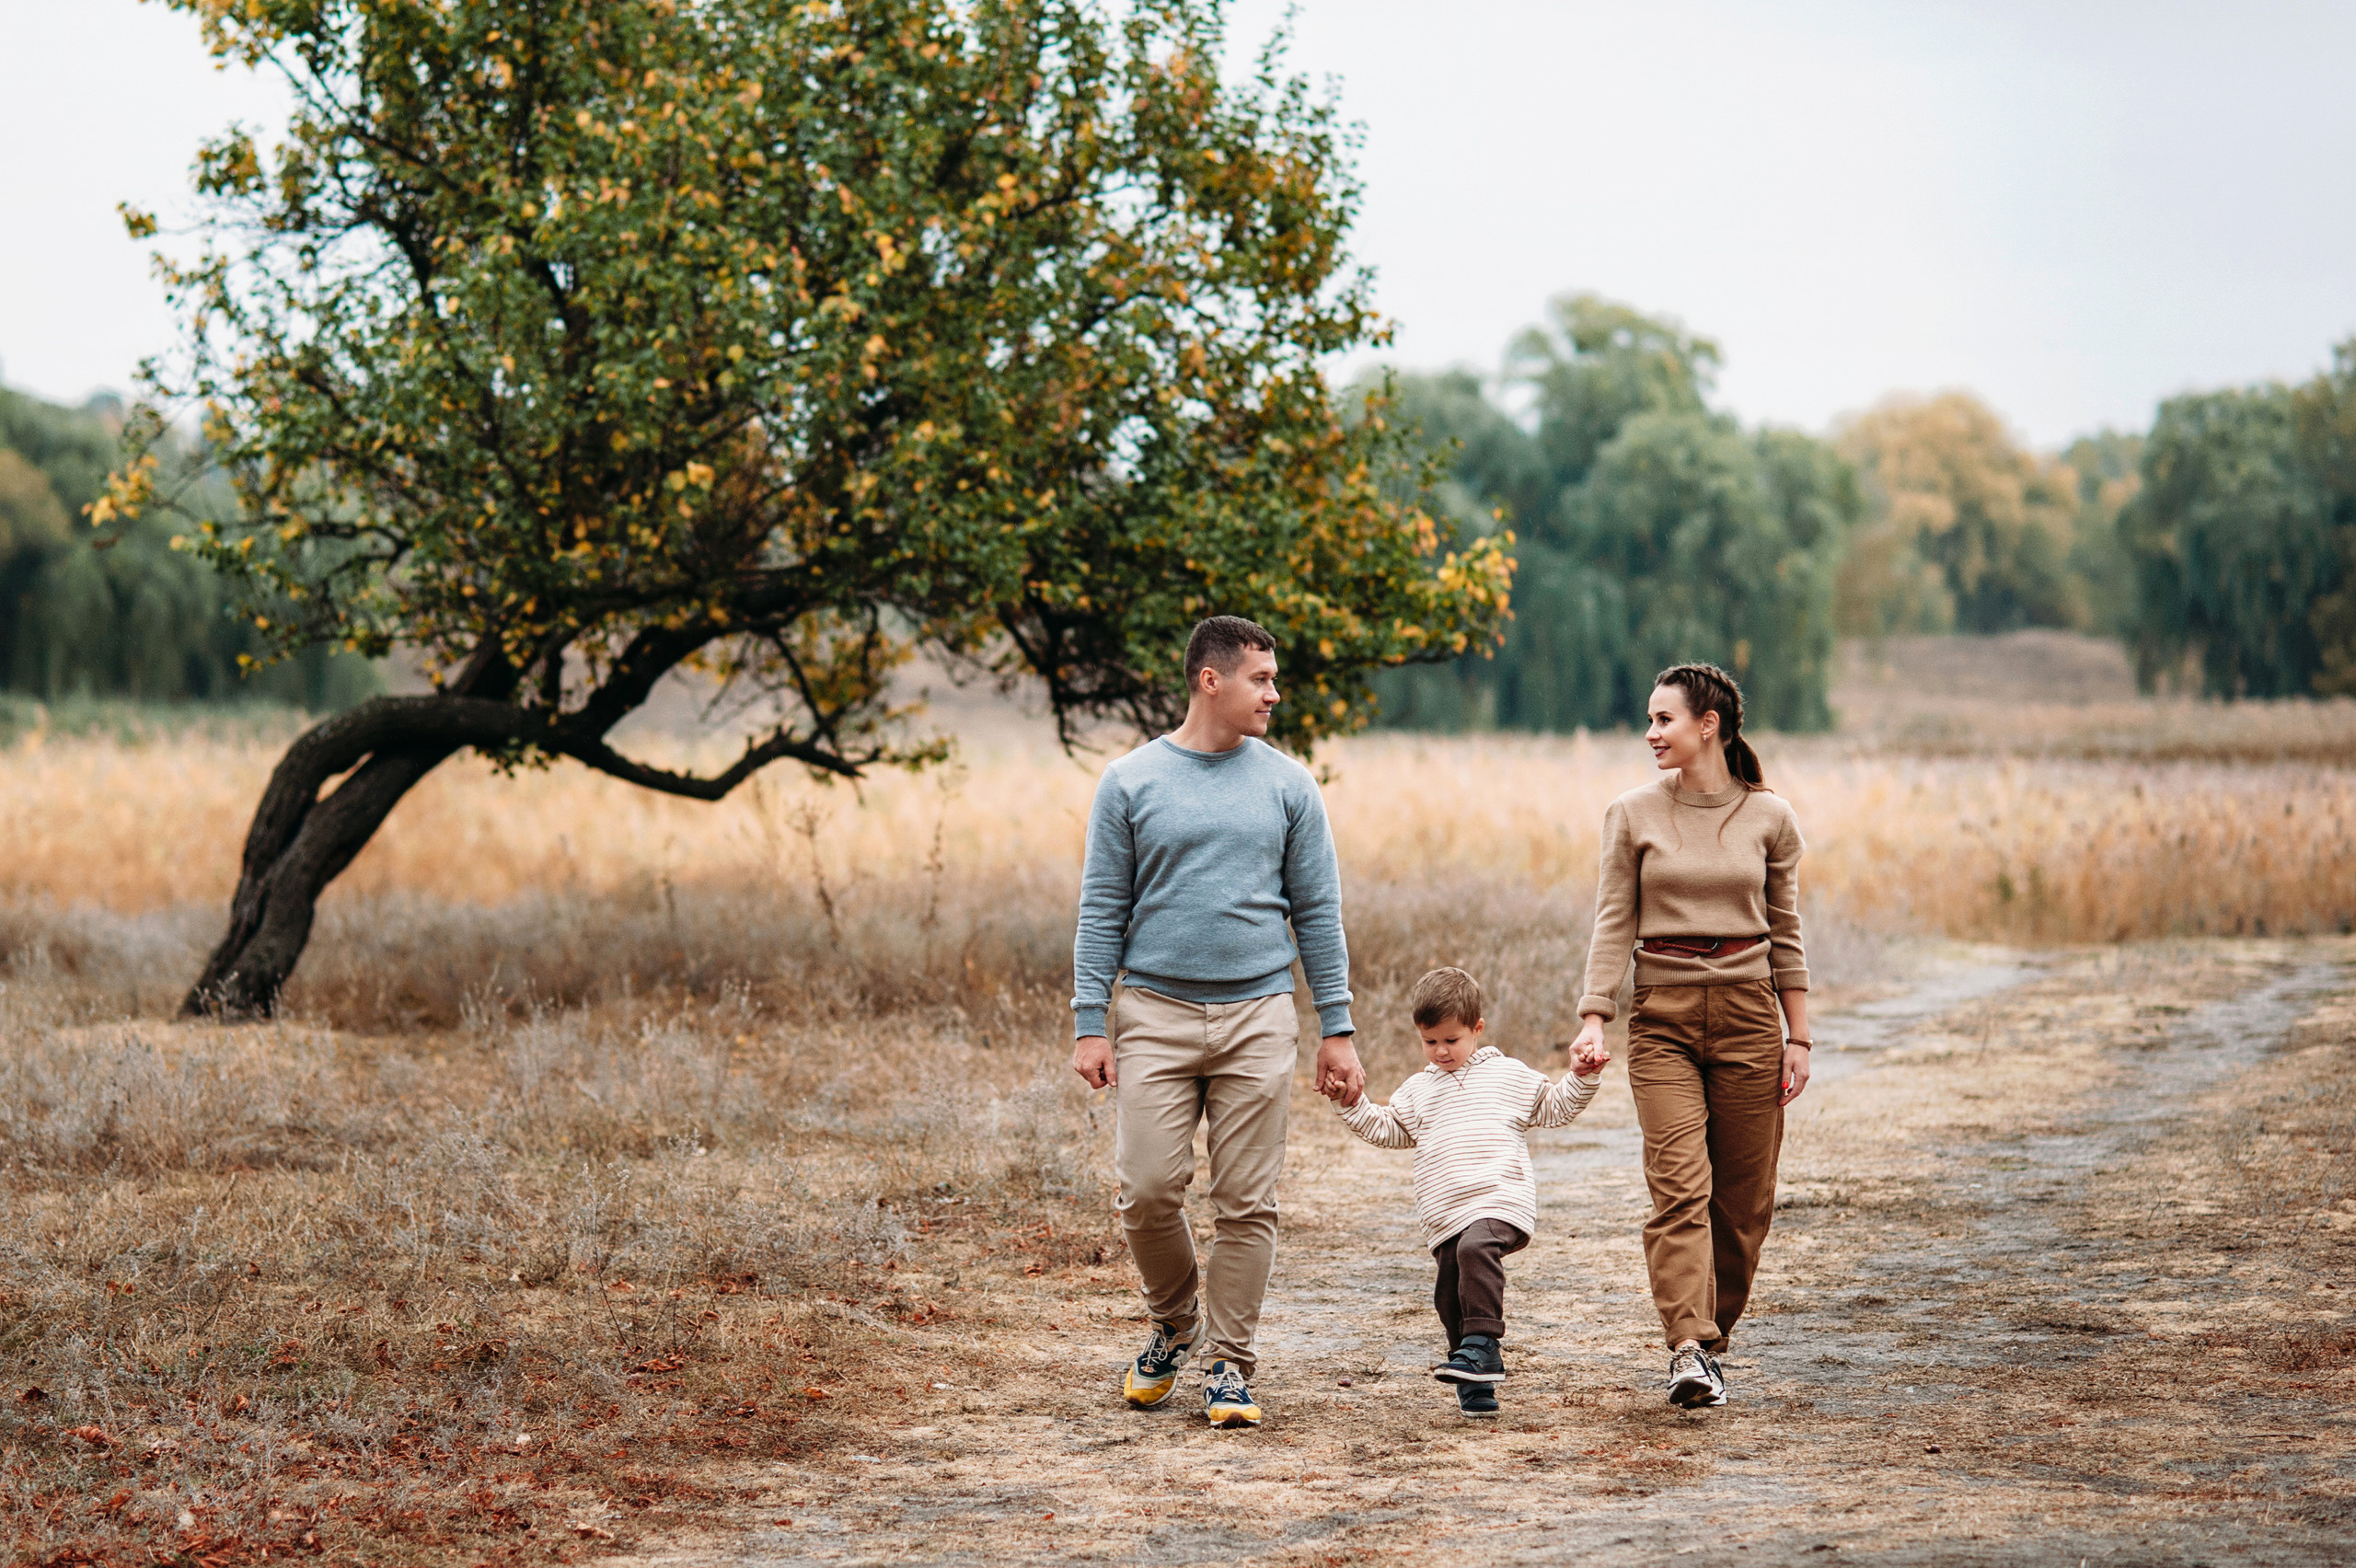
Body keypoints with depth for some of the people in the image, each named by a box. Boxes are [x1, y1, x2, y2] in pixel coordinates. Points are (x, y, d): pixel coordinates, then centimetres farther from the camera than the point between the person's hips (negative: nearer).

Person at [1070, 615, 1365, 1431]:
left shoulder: (1288, 785, 6)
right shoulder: (1130, 783, 3)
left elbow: (1318, 913, 7)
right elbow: (1102, 912, 3)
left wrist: (1337, 1030, 3)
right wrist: (1089, 1024, -4)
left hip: (1257, 1018, 1)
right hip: (1156, 1014, -1)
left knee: (1246, 1202, 0)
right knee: (1147, 1190, -5)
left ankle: (1228, 1364, 10)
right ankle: (1173, 1325, 21)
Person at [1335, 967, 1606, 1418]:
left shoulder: (1510, 1076, 13)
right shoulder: (1417, 1091, 21)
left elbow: (1554, 1108, 19)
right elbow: (1386, 1129, 25)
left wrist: (1581, 1077, 5)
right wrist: (1353, 1106, 12)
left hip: (1500, 1198, -4)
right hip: (1445, 1216, 4)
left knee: (1476, 1246, -33)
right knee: (1450, 1294, 1)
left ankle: (1482, 1342, -33)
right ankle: (1476, 1381, 14)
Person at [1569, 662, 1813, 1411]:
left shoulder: (1769, 817, 4)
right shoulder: (1633, 815, 2)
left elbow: (1785, 933, 9)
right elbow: (1613, 924, 1)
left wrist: (1798, 1037, 7)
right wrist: (1594, 1017, -10)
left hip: (1748, 1012, 1)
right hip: (1664, 1018, -1)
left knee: (1743, 1197, 4)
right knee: (1679, 1186, -14)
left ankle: (1709, 1340, 19)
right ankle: (1689, 1351, -21)